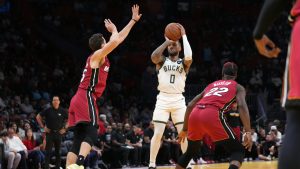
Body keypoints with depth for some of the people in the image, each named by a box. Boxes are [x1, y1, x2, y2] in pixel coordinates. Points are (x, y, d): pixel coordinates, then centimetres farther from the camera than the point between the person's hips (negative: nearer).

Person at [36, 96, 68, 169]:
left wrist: (65, 128, 3)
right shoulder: (48, 110, -3)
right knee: (48, 151, -4)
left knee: (58, 152, 7)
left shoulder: (62, 111, 0)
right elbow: (38, 117, 6)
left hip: (59, 133, 2)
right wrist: (43, 127, 1)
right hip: (49, 132, -2)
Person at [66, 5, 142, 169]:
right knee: (91, 135, -20)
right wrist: (113, 30, 4)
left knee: (78, 140, 5)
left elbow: (118, 39, 27)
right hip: (86, 98, -9)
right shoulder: (98, 55, -2)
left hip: (79, 100, 9)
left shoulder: (98, 56, 22)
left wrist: (133, 20, 30)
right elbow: (115, 41, -18)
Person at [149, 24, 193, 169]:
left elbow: (189, 57, -18)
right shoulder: (162, 60, 8)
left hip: (178, 100, 1)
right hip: (163, 99, -1)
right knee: (158, 134, -7)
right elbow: (153, 57, -17)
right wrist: (166, 41, -11)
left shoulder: (183, 63, 7)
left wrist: (184, 35, -12)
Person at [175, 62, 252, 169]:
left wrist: (185, 129, 38)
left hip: (195, 115, 5)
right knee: (238, 150, 6)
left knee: (191, 152, 29)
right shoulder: (237, 87, 21)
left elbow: (190, 105, 30)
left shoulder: (211, 85, 34)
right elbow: (242, 106, 1)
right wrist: (248, 132, -4)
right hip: (212, 115, -5)